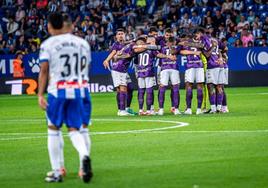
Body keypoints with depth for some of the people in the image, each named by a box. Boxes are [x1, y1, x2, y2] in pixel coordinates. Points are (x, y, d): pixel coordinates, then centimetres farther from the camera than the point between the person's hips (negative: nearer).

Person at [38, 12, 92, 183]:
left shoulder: (48, 44, -4)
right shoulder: (82, 43, 9)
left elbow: (44, 71, -9)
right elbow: (85, 69, 14)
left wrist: (40, 94, -10)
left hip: (57, 91, -3)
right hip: (77, 91, 3)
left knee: (53, 130, 9)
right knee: (74, 130, 8)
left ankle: (57, 173, 10)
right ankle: (84, 156, -23)